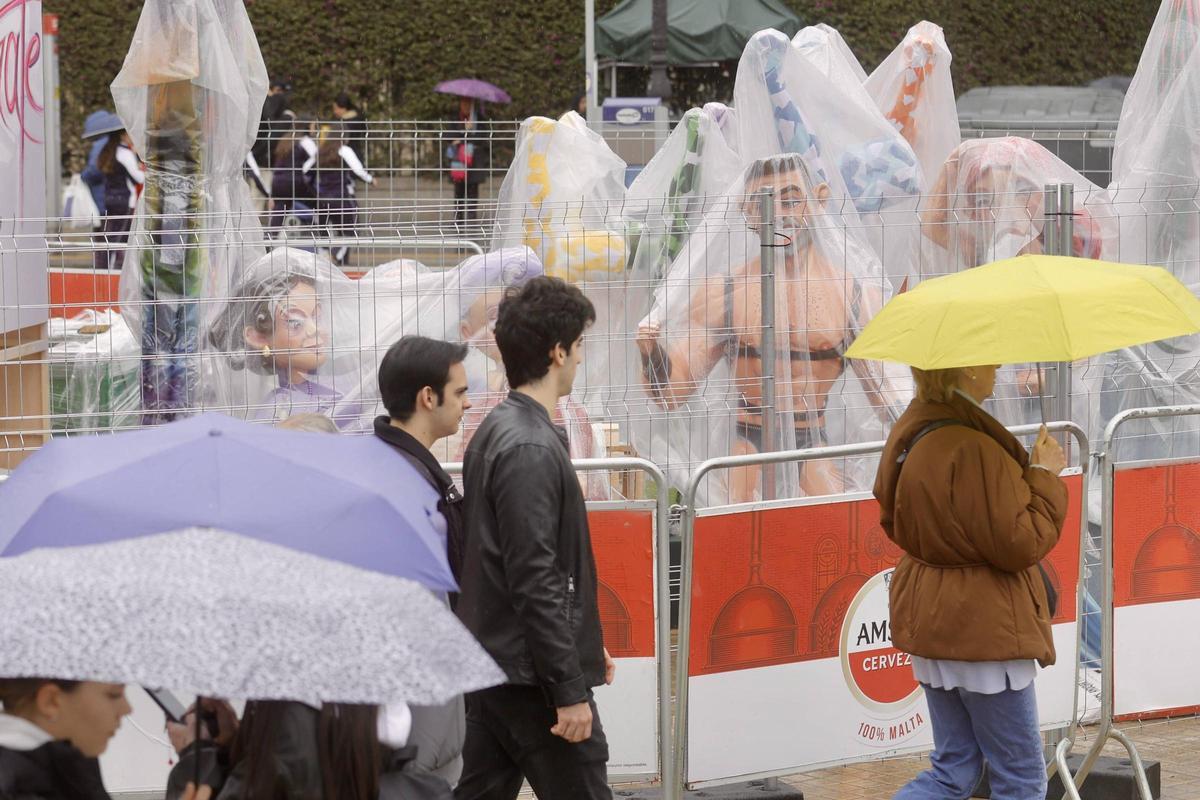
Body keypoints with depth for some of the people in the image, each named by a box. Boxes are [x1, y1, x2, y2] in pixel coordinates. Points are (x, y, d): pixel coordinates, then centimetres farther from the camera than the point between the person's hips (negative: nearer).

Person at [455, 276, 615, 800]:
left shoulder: (497, 431, 12)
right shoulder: (531, 450, -19)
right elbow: (535, 583, -23)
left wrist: (582, 642, 24)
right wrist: (570, 691, -21)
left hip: (490, 665, 10)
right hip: (532, 676, -10)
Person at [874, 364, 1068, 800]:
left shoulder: (908, 433, 2)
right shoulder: (973, 450, -26)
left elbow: (893, 519, 16)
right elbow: (1019, 543, -22)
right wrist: (1044, 477, -11)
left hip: (926, 615, 9)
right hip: (984, 627, -9)